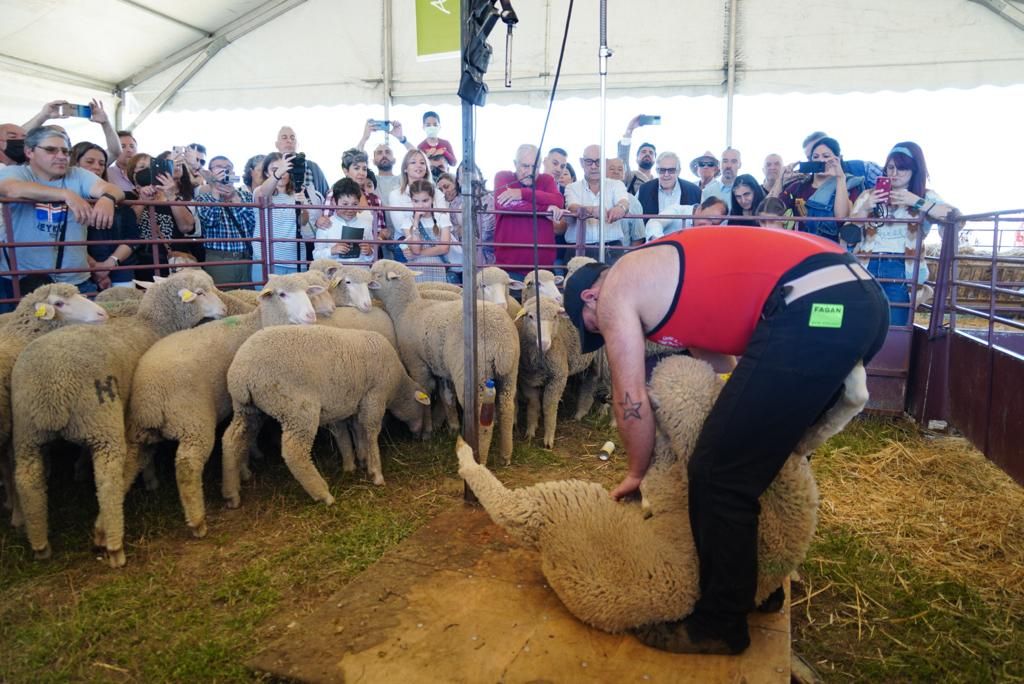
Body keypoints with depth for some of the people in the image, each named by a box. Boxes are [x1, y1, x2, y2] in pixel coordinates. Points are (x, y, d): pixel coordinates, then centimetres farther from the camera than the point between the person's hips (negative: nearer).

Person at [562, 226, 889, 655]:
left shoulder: (615, 290, 6)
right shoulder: (661, 272, 29)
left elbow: (630, 398, 5)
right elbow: (717, 357, 28)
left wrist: (638, 472, 20)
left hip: (814, 308, -11)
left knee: (719, 473, -2)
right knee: (767, 452, 25)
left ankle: (720, 625, 14)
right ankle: (763, 583, 41)